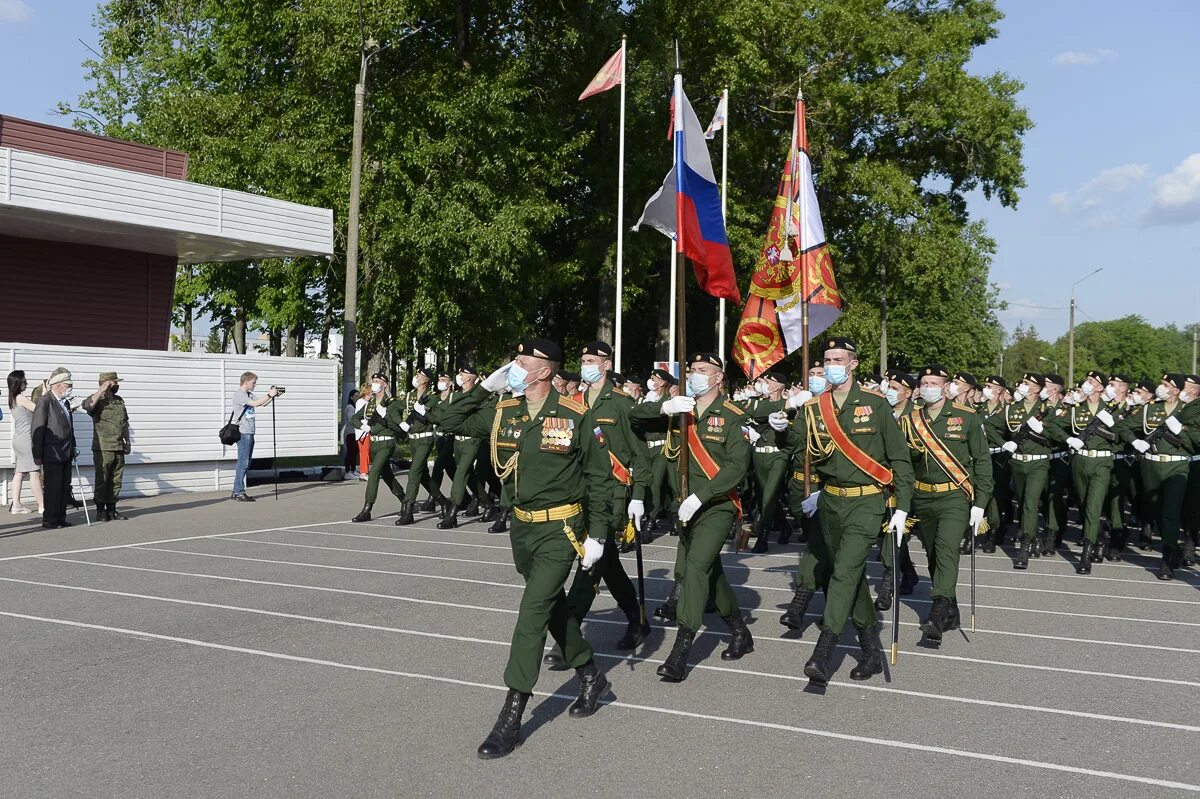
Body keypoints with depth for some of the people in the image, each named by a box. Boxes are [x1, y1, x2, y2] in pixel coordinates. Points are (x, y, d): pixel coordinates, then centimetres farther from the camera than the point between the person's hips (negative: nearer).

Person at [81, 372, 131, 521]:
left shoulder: (119, 400, 15)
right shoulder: (98, 400, -5)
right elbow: (86, 405, -30)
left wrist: (127, 441, 20)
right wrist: (101, 390, -24)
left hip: (119, 448, 6)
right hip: (103, 448, -6)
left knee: (116, 480, 9)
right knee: (102, 481, -1)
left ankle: (111, 509, 18)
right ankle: (100, 511, 6)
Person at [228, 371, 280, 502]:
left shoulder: (249, 394, 17)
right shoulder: (238, 394, -10)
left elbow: (262, 404, 19)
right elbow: (255, 404, -21)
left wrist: (272, 395, 5)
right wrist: (269, 394, -15)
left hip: (249, 433, 9)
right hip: (243, 433, -9)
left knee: (246, 463, 10)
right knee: (243, 463, -9)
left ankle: (237, 491, 14)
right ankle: (239, 492, -7)